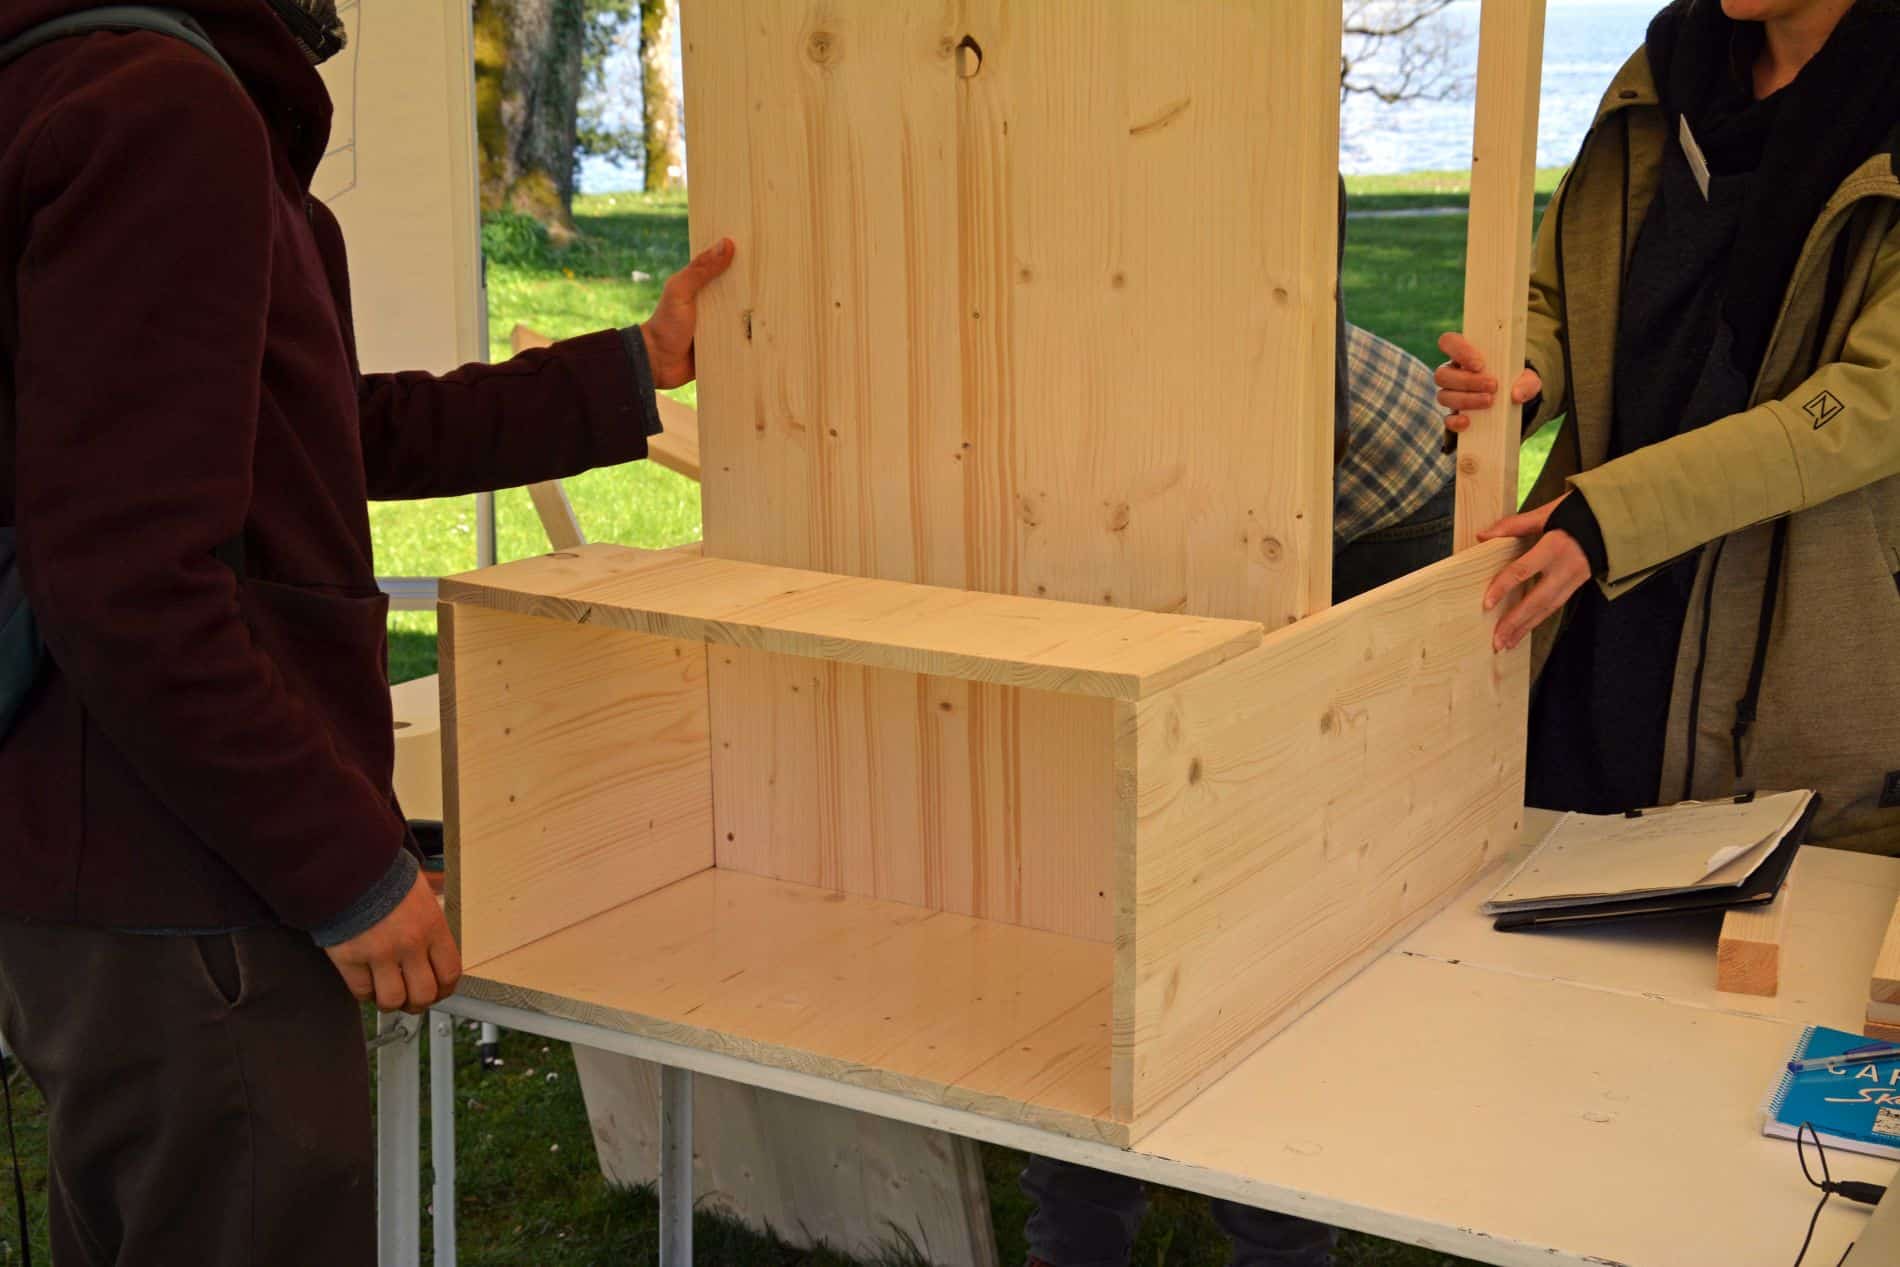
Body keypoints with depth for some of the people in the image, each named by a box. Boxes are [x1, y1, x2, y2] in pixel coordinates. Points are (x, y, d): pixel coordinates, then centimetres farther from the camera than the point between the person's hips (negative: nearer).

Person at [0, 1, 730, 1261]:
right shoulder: (163, 110, -18)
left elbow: (355, 434, 19)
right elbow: (131, 584, -25)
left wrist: (639, 367, 24)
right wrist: (354, 869, -17)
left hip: (106, 877, 10)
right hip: (178, 906, -10)